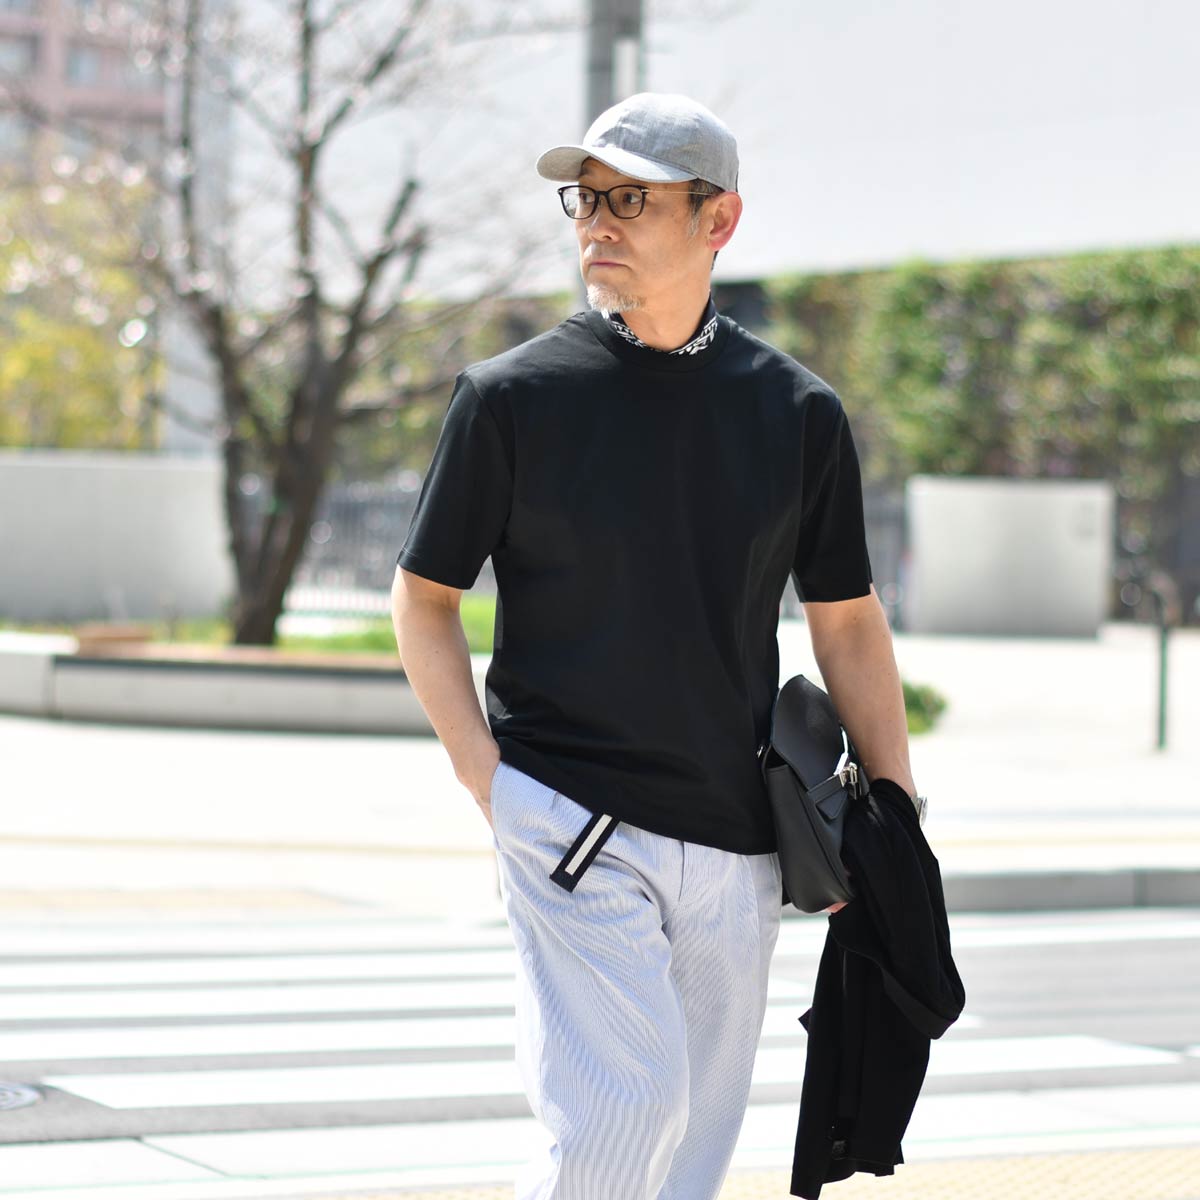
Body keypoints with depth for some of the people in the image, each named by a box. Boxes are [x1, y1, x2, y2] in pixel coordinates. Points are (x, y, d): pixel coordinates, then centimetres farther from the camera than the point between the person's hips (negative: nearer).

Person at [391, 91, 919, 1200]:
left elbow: (848, 621, 12)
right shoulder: (513, 396, -2)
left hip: (738, 846, 4)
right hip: (570, 828, -3)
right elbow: (423, 597, 4)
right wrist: (487, 777, -8)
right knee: (625, 1109, -17)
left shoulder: (798, 412, 5)